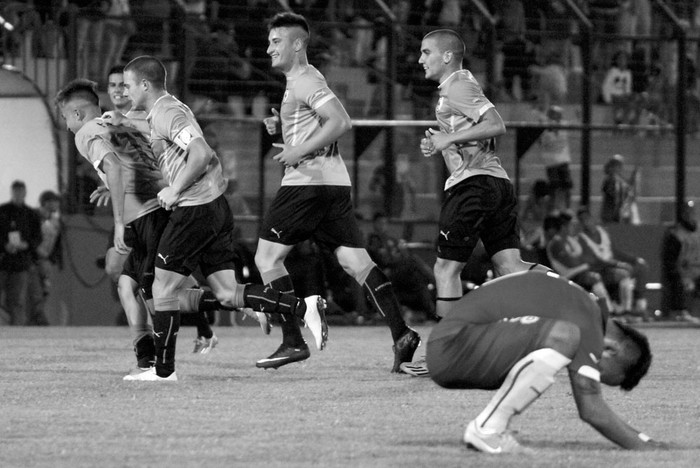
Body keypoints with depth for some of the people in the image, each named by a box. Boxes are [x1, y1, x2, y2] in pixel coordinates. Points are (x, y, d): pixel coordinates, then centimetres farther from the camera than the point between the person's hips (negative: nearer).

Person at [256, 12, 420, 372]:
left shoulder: (305, 81, -9)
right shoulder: (302, 80, 22)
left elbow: (340, 121, -21)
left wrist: (300, 151, -21)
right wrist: (280, 126, 16)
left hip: (307, 181, -10)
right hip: (333, 182, 10)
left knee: (267, 257, -3)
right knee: (355, 260, 1)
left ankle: (293, 342, -6)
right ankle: (401, 333, -11)